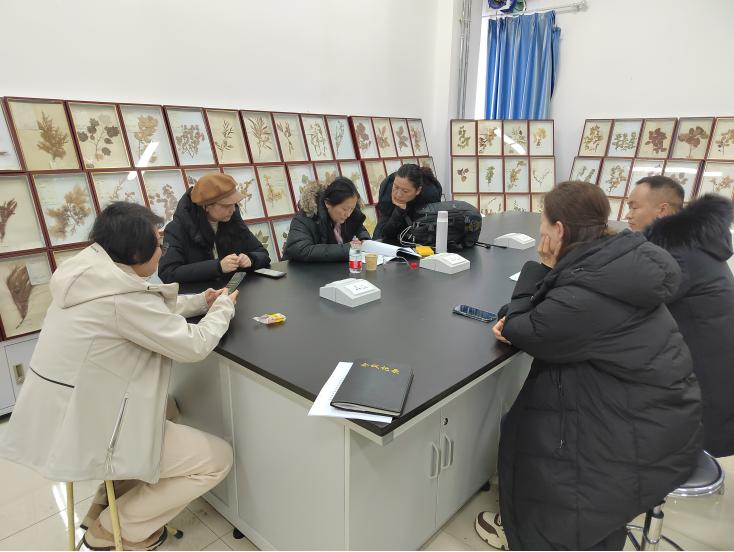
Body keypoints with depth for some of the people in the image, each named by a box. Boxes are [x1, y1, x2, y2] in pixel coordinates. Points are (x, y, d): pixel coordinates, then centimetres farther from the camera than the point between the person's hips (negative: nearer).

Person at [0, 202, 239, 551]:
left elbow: (153, 313, 16)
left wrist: (201, 302, 9)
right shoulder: (122, 295, -27)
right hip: (79, 436, -10)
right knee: (217, 457, -2)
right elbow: (194, 346, -20)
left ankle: (107, 504, 31)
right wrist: (224, 307, -4)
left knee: (168, 409, 30)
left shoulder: (92, 271, 2)